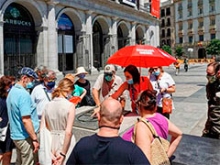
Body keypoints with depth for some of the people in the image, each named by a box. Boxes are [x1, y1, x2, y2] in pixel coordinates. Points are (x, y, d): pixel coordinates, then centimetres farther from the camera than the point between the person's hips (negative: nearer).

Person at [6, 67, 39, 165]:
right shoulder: (23, 94, -21)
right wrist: (34, 139, -20)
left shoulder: (12, 91, 10)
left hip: (15, 135, 9)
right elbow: (26, 120, -25)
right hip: (26, 137, -9)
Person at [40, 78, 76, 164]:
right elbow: (68, 132, -19)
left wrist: (50, 153, -1)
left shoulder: (47, 105, -2)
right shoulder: (70, 105, -14)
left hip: (51, 142, 4)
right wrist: (63, 153, -12)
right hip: (65, 143, -4)